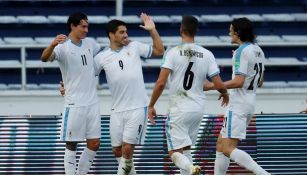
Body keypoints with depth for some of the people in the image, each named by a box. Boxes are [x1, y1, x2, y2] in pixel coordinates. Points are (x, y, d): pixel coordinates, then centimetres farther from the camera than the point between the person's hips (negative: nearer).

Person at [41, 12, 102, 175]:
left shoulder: (90, 43, 9)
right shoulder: (63, 46, -12)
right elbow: (45, 58, -32)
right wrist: (52, 45, -51)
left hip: (92, 102, 6)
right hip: (74, 104, -6)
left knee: (94, 144, 7)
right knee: (71, 145, 0)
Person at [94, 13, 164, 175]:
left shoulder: (134, 47, 3)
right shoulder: (101, 57, 2)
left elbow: (159, 51, 11)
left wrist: (152, 30, 2)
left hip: (138, 108, -2)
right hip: (117, 110, 2)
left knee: (127, 149, -11)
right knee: (117, 151, 9)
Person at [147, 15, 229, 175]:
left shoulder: (173, 52, -9)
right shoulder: (207, 55, 1)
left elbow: (161, 83, -15)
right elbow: (219, 85, -2)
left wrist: (151, 106, -3)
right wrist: (225, 94, 21)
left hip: (178, 110, -4)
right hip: (198, 109, 4)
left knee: (176, 152, -3)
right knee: (185, 149, 21)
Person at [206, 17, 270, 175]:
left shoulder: (242, 51, -14)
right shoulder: (257, 50, 14)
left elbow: (239, 82, -22)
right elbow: (260, 82, 22)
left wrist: (212, 86, -18)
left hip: (238, 105, -10)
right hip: (250, 102, 10)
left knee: (228, 148, -16)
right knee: (220, 145, 14)